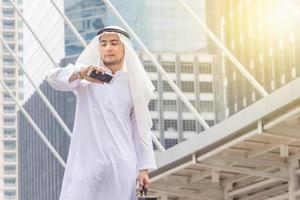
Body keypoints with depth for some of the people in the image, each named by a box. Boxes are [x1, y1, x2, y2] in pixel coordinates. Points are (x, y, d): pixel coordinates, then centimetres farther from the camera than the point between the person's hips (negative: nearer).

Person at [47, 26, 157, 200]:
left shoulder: (133, 83, 8)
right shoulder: (85, 76, 4)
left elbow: (141, 128, 10)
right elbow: (55, 78, -15)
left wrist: (144, 168, 4)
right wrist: (80, 74, -36)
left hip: (122, 164, 1)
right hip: (86, 161, -1)